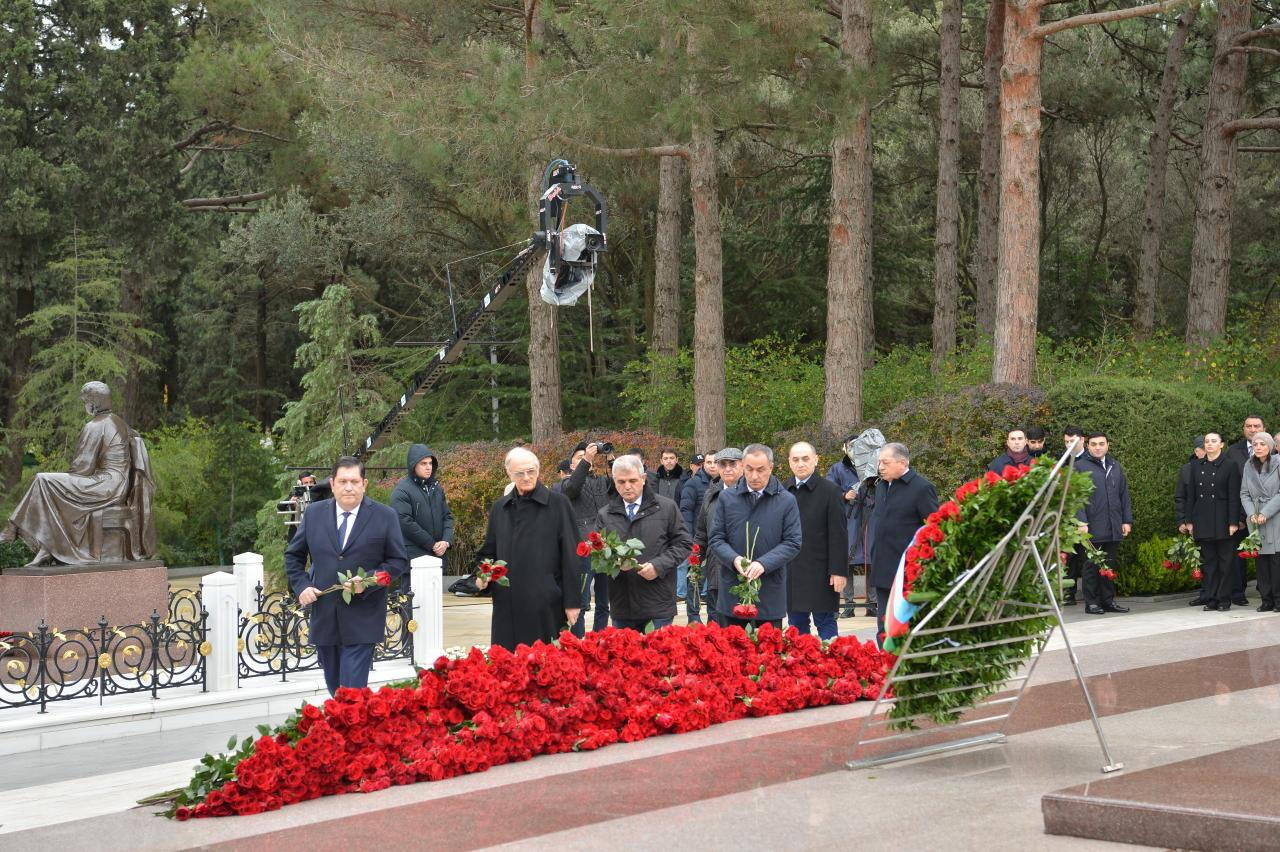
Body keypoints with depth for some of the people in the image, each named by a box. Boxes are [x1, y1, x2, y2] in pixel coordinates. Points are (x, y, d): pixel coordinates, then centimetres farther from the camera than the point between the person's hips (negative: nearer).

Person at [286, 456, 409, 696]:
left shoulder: (385, 516, -2)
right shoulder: (314, 514, 6)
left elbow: (399, 561, 0)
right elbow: (293, 556, 15)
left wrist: (367, 581, -15)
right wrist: (301, 586, -2)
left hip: (362, 622, -4)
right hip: (324, 619, 4)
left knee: (353, 691, -13)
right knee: (335, 690, 15)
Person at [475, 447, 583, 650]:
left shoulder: (558, 504, -2)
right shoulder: (499, 508, 13)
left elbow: (571, 555, -3)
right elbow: (489, 551, 24)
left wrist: (572, 601, -6)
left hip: (546, 605, -4)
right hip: (508, 605, 4)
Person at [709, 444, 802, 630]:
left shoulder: (787, 501, 0)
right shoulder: (727, 499, 6)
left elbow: (793, 543, -3)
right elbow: (716, 539, 5)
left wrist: (764, 563, -18)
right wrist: (734, 559, -15)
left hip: (770, 593, -2)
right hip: (732, 592, 2)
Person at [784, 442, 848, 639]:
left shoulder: (830, 491, -4)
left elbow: (839, 535, -6)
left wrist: (839, 571, -10)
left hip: (820, 574, -4)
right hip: (790, 574, 4)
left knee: (825, 624, 1)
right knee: (796, 625, 9)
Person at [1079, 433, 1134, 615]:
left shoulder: (1115, 467, 15)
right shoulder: (1081, 467, -2)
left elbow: (1124, 495, 16)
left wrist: (1127, 520, 9)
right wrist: (1082, 523, -15)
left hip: (1114, 528, 5)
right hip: (1093, 528, -5)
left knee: (1110, 565, 10)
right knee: (1092, 566, 1)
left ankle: (1108, 600, 17)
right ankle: (1092, 603, 6)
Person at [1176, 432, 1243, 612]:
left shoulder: (1230, 465, -2)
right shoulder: (1196, 466, 9)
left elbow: (1234, 496, -5)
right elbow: (1190, 495, 10)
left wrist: (1233, 522, -11)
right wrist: (1188, 521, 6)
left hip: (1222, 521, -4)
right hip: (1202, 522, 4)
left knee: (1225, 561, 1)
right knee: (1208, 561, 6)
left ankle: (1224, 600, 6)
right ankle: (1210, 600, 8)